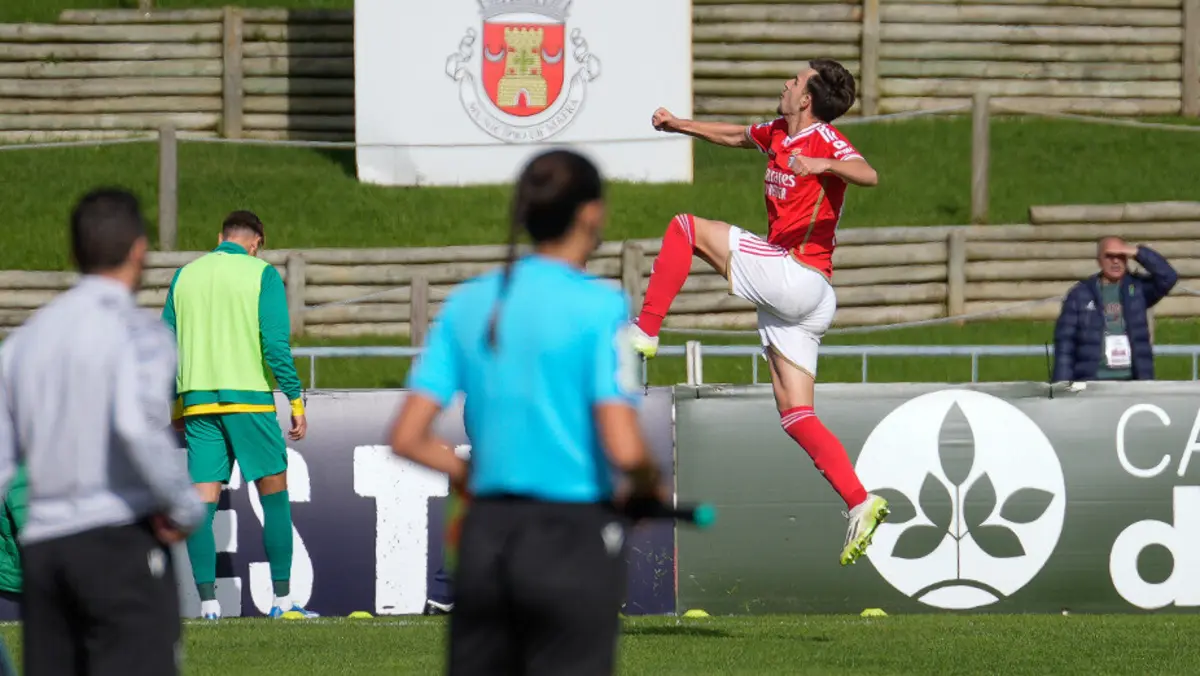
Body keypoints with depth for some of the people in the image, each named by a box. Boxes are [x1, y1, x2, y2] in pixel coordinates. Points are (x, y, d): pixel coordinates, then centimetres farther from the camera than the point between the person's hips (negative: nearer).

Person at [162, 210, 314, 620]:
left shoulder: (186, 275, 12)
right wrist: (296, 402, -5)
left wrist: (174, 409, 19)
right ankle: (282, 599, 6)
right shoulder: (262, 274, -1)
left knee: (202, 502, 2)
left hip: (197, 401, 4)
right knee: (274, 494, 6)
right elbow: (276, 343, -10)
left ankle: (207, 604, -4)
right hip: (248, 397, -4)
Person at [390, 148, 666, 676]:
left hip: (485, 536, 5)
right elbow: (624, 450, -17)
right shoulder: (599, 306, -9)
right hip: (571, 541, -5)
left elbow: (407, 439, 3)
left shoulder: (468, 303, 6)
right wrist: (649, 488, 4)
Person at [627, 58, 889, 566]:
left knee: (686, 228, -2)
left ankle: (645, 333, -4)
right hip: (790, 298, 9)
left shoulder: (826, 141, -8)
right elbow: (735, 137, 38)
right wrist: (678, 125, 33)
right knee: (795, 414, 3)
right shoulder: (778, 135, 18)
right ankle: (860, 503, -7)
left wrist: (822, 164, -43)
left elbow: (868, 175, -27)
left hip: (794, 275, -9)